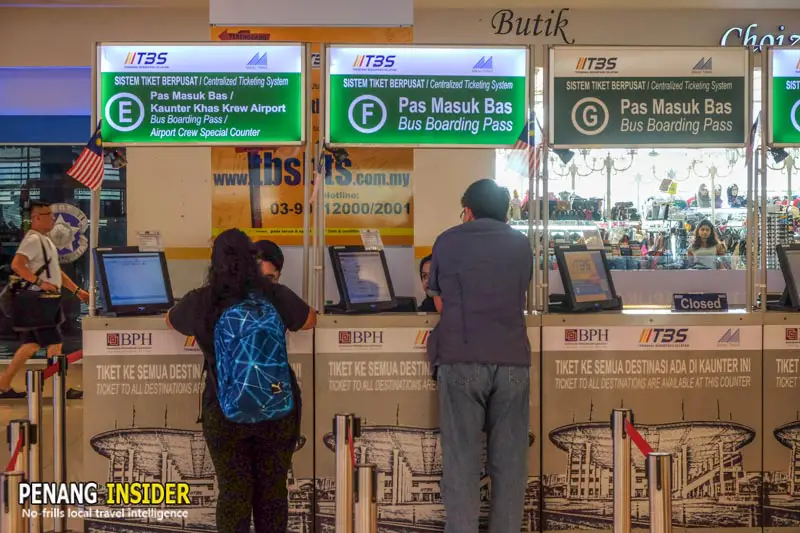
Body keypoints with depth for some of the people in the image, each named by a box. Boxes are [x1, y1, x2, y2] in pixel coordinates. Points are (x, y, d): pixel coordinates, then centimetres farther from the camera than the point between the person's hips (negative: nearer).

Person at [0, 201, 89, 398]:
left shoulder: (45, 240, 18)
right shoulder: (33, 239, -14)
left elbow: (56, 271, 23)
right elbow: (16, 265, -27)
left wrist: (77, 291, 20)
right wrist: (40, 282, -26)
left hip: (44, 301, 10)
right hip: (36, 300, -10)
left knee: (32, 345, 12)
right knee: (54, 344, -7)